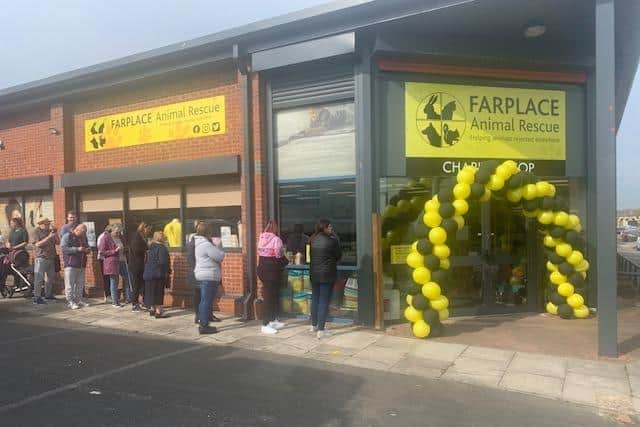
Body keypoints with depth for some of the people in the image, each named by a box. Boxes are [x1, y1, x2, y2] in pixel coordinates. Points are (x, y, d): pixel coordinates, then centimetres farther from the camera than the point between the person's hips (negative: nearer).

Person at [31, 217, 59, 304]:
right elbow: (37, 244, -16)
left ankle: (48, 294, 25)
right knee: (39, 278, -7)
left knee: (51, 277, 13)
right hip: (41, 258, -7)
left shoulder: (50, 231, 14)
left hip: (51, 258, 7)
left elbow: (58, 242, 10)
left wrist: (55, 234, -6)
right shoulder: (36, 232, -3)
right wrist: (49, 237, -21)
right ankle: (37, 297, -6)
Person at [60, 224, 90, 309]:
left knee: (80, 284, 10)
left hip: (81, 265, 7)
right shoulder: (67, 236, -6)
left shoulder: (84, 237, 17)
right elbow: (63, 248, -16)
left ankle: (79, 300, 18)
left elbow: (87, 247, 29)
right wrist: (77, 249, -22)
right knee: (70, 284, -5)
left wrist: (87, 250, 4)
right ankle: (71, 302, 0)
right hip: (71, 265, -7)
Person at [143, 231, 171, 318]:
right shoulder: (161, 247, -14)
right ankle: (158, 312, -3)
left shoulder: (151, 247, 12)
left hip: (148, 273, 8)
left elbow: (147, 261, 17)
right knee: (158, 292, -4)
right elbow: (163, 261, -21)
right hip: (158, 274, -8)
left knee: (152, 291, 16)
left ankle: (152, 309, 25)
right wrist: (167, 271, -10)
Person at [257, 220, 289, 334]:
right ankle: (265, 325, 1)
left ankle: (272, 321, 28)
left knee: (268, 296, 17)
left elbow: (260, 254, 3)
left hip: (262, 269, 7)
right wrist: (286, 261, 5)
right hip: (273, 271, -7)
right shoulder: (276, 240, -14)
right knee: (270, 297, -2)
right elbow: (279, 257, -13)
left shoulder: (261, 239, 6)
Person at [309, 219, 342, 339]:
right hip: (327, 274, -6)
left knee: (315, 299, 18)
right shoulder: (331, 240, -15)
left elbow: (310, 255, 9)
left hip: (314, 273, 6)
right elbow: (339, 255, -4)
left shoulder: (312, 240, 2)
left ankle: (314, 325, 31)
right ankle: (320, 330, 1)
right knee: (324, 301, -1)